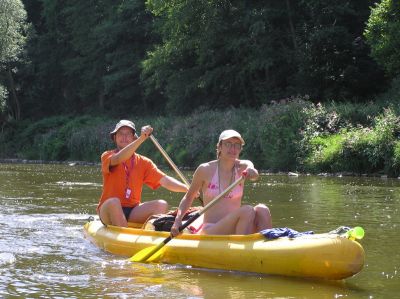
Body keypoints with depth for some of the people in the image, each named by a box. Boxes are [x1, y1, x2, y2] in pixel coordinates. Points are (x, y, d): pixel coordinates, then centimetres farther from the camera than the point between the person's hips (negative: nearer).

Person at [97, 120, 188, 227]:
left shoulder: (143, 162, 11)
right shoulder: (107, 156, 1)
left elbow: (164, 180, -1)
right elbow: (118, 159, -24)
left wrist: (188, 189, -18)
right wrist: (141, 139, -34)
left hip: (133, 211, 4)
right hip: (109, 210, -3)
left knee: (161, 205, -19)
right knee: (113, 202, -36)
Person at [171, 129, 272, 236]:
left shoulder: (242, 167, 5)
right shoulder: (205, 170, -2)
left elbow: (254, 175, -20)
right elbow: (188, 198, 10)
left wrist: (251, 171, -46)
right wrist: (178, 220, -6)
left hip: (235, 230, 3)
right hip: (210, 231, -3)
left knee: (261, 209, -25)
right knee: (247, 210, -28)